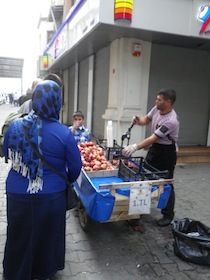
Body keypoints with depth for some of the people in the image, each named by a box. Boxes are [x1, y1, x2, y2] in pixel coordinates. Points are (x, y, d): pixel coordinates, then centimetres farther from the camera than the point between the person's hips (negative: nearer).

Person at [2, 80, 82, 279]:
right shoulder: (63, 133, -18)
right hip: (50, 196, -2)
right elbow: (75, 167, -8)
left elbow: (7, 153, 9)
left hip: (17, 194, 3)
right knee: (46, 236, 21)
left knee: (19, 236, 23)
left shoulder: (15, 126, -9)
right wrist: (68, 181, 12)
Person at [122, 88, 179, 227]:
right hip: (155, 147, 8)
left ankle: (168, 215, 17)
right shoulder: (156, 109, -5)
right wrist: (138, 121, -10)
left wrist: (135, 147, -37)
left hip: (167, 152, -8)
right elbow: (146, 119, 13)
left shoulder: (171, 121, -29)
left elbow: (153, 138, -33)